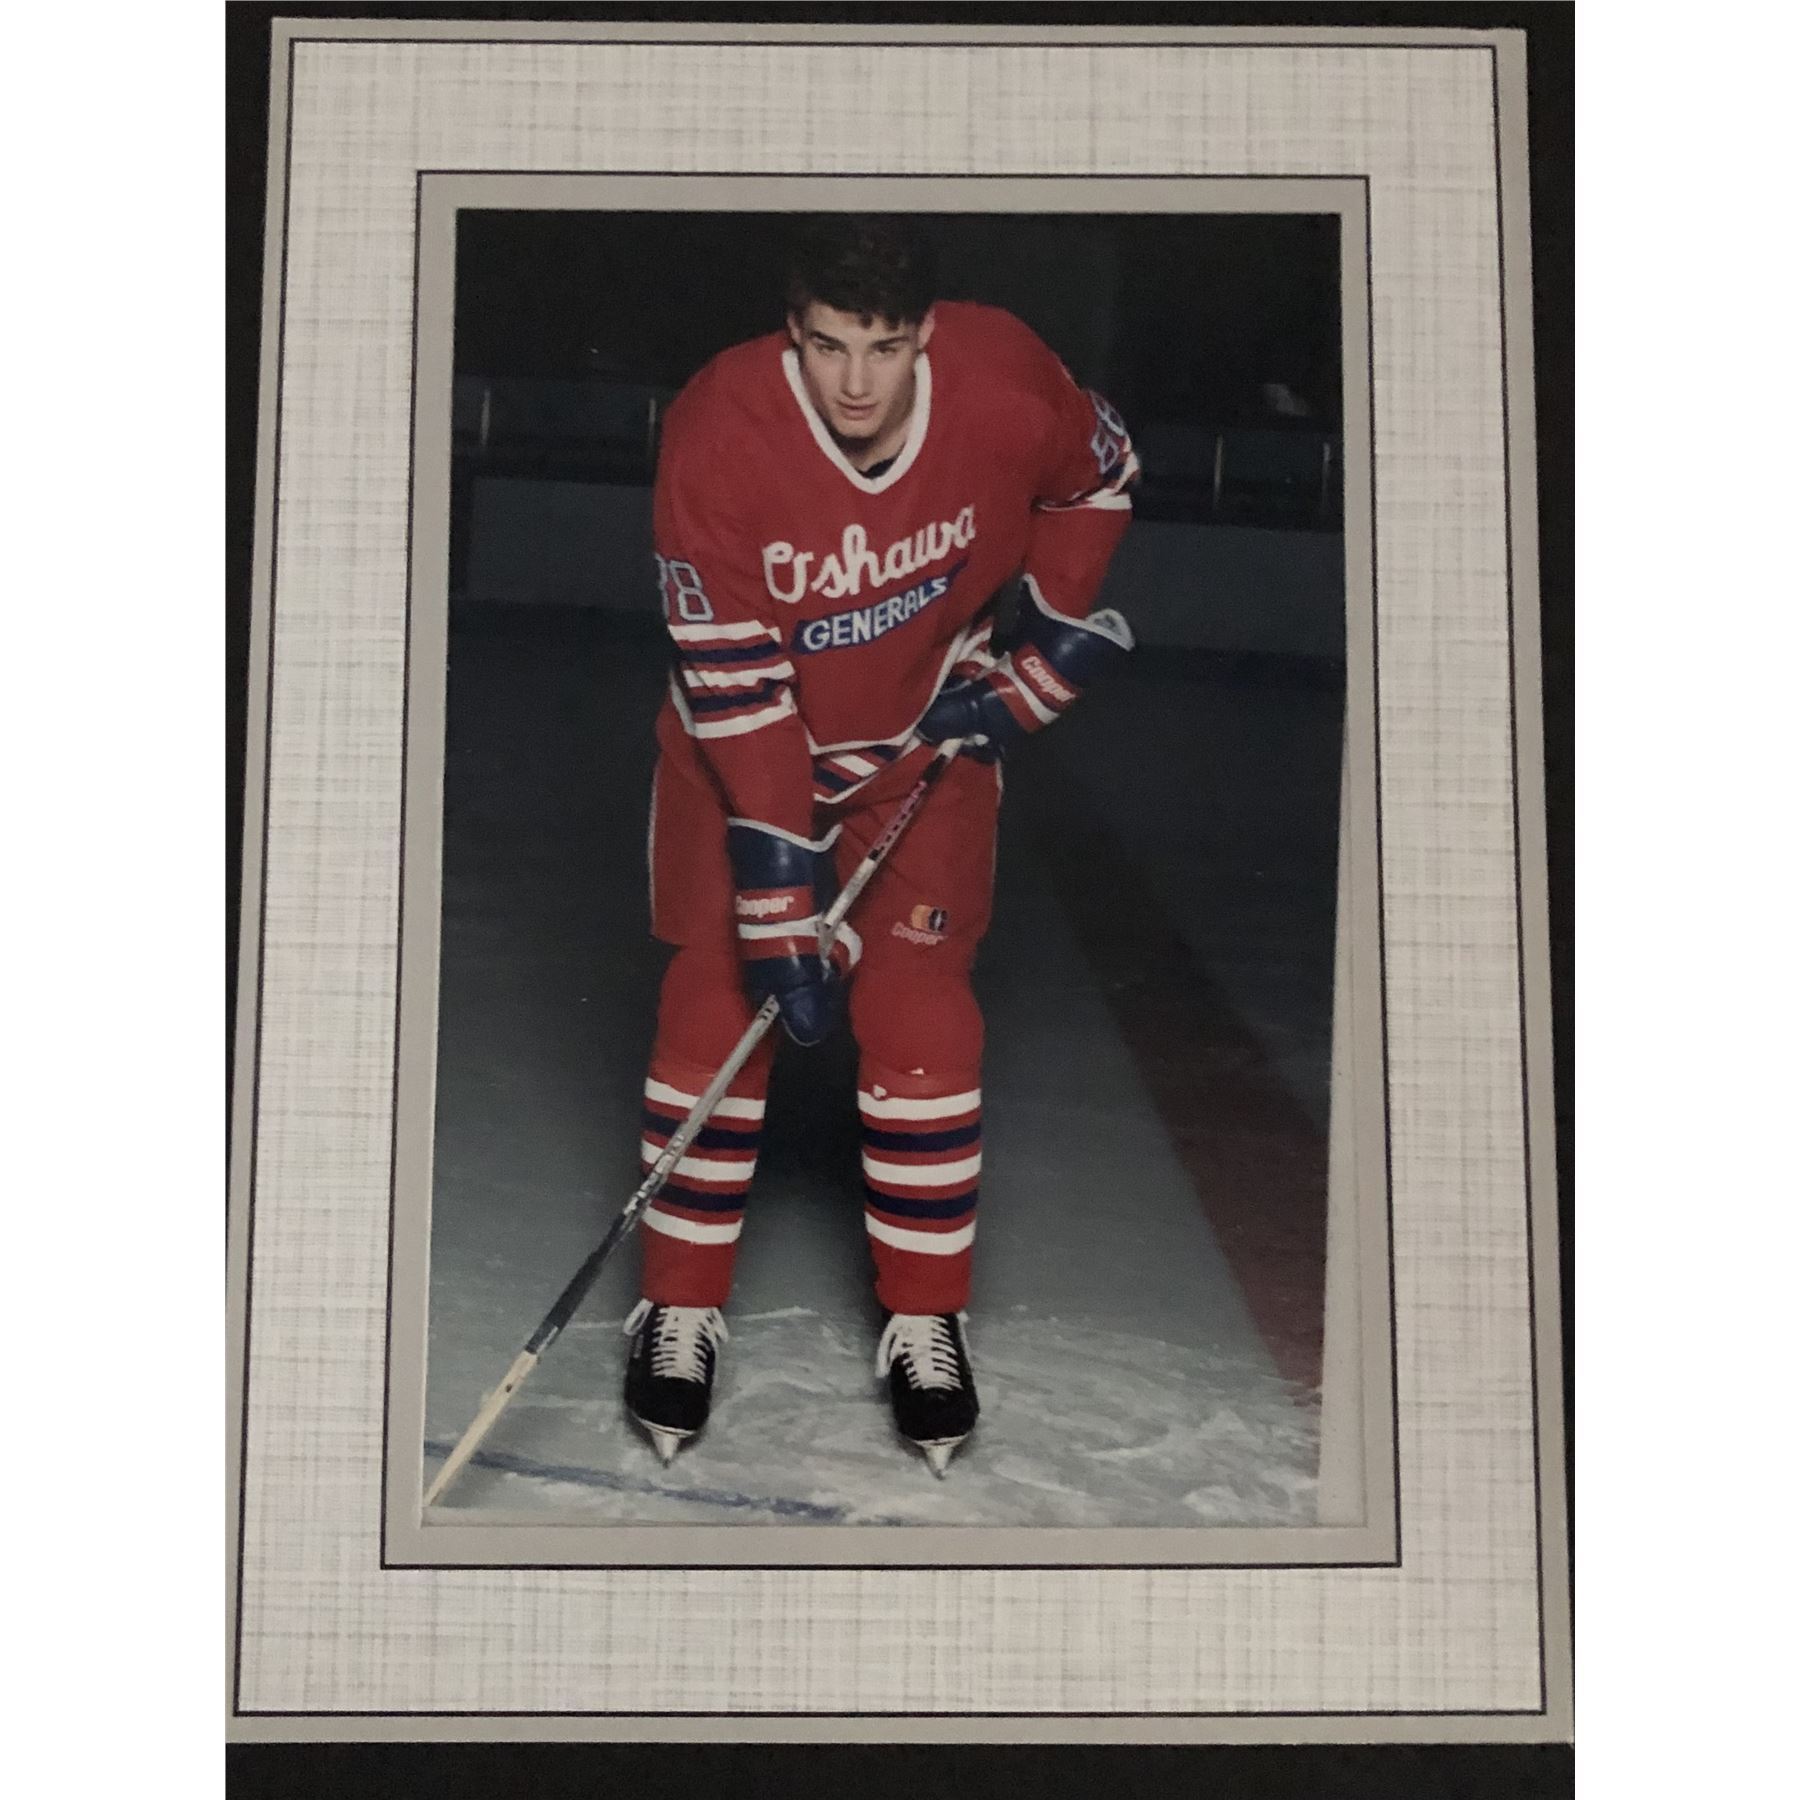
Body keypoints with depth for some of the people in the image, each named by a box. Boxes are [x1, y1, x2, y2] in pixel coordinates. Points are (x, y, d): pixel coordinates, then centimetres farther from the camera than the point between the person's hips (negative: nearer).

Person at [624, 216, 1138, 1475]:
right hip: (745, 735, -1)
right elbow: (736, 686, -27)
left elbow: (1099, 475, 1)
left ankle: (928, 1322, 8)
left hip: (926, 730, 1)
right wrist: (779, 906, -29)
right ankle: (683, 1311, 10)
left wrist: (1045, 650, -3)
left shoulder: (1006, 384, -24)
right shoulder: (717, 434, -29)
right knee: (721, 998, -6)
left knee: (919, 1002, -8)